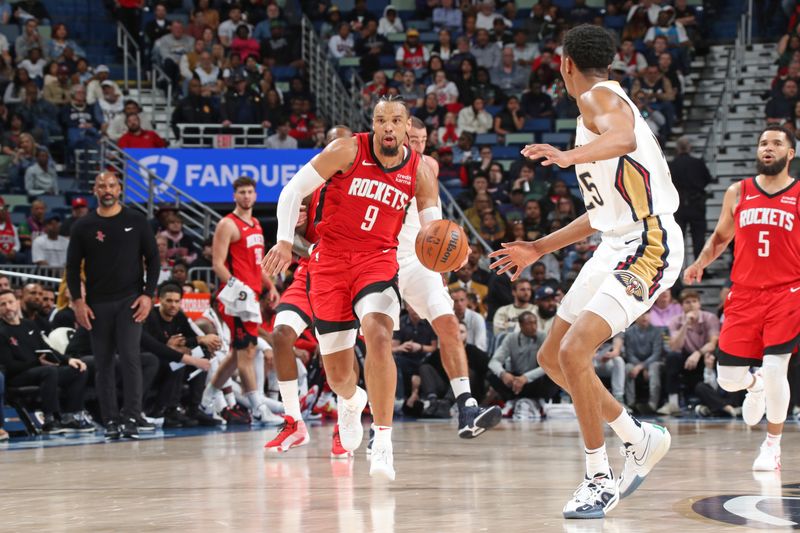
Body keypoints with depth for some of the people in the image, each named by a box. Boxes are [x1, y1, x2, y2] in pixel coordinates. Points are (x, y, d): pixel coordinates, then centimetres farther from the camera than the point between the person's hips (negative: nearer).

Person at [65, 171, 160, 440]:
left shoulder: (136, 221, 2)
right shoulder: (83, 226, 4)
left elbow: (152, 259, 4)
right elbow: (73, 266, 7)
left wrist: (148, 294, -5)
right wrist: (78, 301, -3)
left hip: (130, 299, -2)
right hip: (97, 304, 2)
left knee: (130, 356, -14)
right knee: (103, 363, 3)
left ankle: (131, 418, -12)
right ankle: (110, 420, 8)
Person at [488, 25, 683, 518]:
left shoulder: (599, 98, -9)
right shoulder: (603, 105, 21)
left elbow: (624, 139, -36)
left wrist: (570, 157, -53)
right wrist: (538, 249, 30)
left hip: (648, 246, -10)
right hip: (617, 243, 10)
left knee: (575, 352, -21)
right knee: (552, 357, 12)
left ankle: (601, 479, -11)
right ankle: (640, 439, 25)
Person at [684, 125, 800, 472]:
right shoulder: (737, 193, 10)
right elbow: (720, 237, 21)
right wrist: (701, 262, 3)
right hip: (744, 294, 3)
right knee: (729, 379, -2)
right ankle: (755, 385, 37)